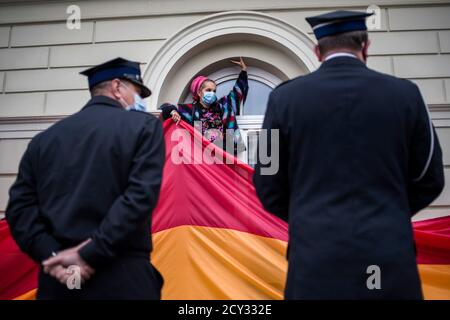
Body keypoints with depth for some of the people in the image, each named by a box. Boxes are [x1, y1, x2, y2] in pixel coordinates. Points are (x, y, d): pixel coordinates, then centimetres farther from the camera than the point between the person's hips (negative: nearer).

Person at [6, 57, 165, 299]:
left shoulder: (45, 137, 11)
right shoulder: (144, 126, -1)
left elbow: (20, 206, 3)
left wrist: (53, 255, -4)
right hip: (123, 278, -3)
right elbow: (141, 196, -14)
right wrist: (89, 255, -13)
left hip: (58, 278, 4)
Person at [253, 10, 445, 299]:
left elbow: (269, 187, 2)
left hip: (316, 258, 0)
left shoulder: (285, 97, -3)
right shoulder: (405, 93, 0)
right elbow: (428, 180, 8)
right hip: (390, 260, 1)